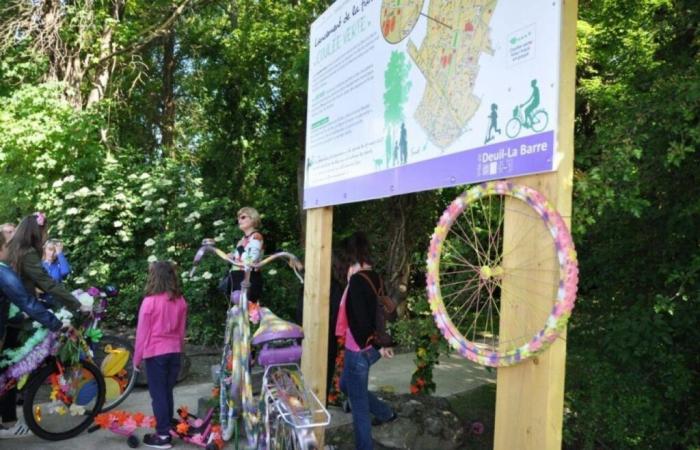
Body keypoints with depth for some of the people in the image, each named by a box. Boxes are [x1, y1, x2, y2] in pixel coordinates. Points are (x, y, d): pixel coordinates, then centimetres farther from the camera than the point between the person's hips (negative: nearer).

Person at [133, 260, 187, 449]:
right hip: (174, 352, 5)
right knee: (167, 392, 15)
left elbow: (142, 332, -8)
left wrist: (137, 358, 1)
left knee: (158, 394, 4)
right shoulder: (180, 301, 0)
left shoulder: (150, 301, -14)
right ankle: (167, 430, 21)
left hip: (155, 353, -5)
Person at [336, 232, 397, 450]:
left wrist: (378, 347, -15)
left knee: (358, 403, 5)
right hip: (366, 346, 9)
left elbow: (361, 319, -24)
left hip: (359, 349, -9)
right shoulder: (373, 276, 4)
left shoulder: (357, 279, -22)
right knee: (346, 385, 30)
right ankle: (386, 413, 41)